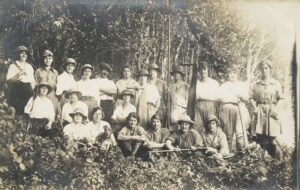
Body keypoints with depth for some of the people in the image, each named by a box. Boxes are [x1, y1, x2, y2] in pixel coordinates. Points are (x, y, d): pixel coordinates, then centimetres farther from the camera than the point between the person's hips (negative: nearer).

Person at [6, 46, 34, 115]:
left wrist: (33, 93, 7)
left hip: (28, 92, 3)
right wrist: (18, 75, -17)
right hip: (16, 92, -3)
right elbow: (8, 80, -5)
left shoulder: (29, 67, 17)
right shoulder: (13, 66, 4)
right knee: (17, 113, -10)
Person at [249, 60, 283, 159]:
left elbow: (280, 98, 5)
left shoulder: (276, 83, 6)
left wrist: (275, 109, -8)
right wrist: (255, 108, -5)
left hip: (271, 112, -1)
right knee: (260, 137, -4)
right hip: (260, 112, 1)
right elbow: (251, 98, 8)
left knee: (272, 137, -6)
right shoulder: (256, 84, 9)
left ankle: (279, 157, 14)